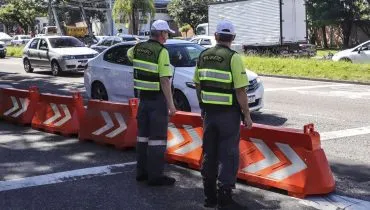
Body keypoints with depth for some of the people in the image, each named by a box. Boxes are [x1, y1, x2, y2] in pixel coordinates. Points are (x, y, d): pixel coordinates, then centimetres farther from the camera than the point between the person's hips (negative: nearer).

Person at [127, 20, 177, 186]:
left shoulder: (138, 48, 5)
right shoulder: (161, 51, -16)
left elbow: (129, 54, 31)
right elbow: (165, 80, -20)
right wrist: (171, 104, -18)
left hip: (143, 96, 7)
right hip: (158, 98, -7)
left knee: (143, 134, 15)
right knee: (157, 137, -2)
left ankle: (141, 171, 23)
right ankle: (155, 176, 0)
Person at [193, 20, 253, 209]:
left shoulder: (203, 56, 5)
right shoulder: (233, 58, -13)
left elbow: (198, 84, 12)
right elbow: (240, 90, -16)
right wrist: (247, 115, -8)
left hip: (208, 112, 6)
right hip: (228, 114, -6)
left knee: (209, 154, 14)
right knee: (228, 156, 1)